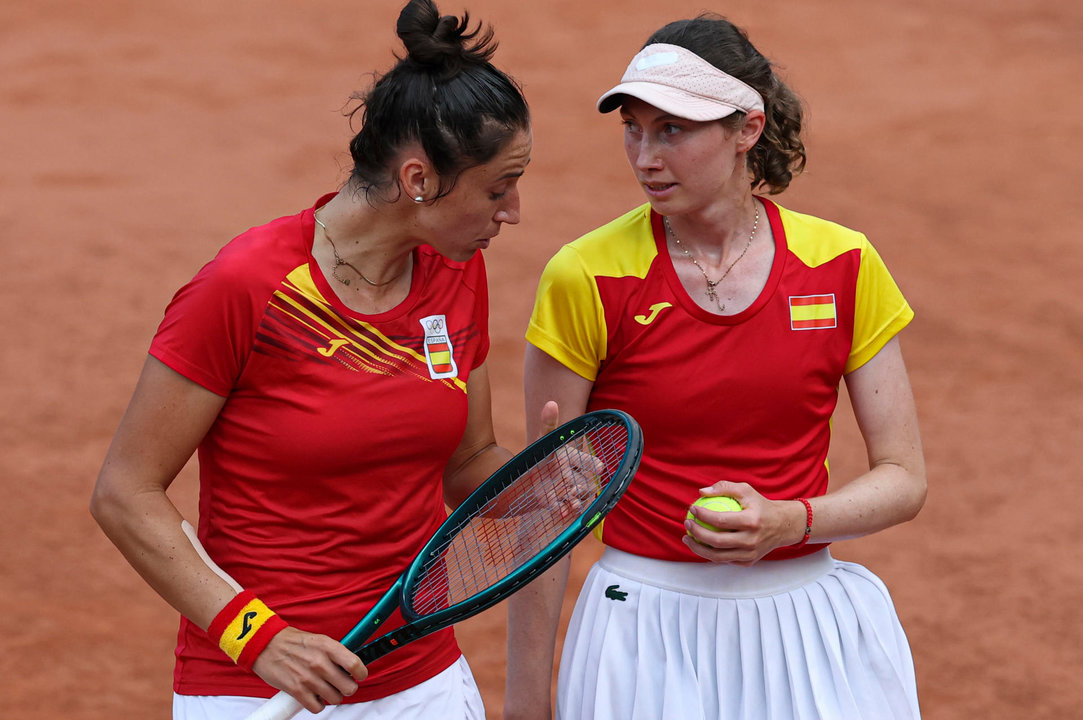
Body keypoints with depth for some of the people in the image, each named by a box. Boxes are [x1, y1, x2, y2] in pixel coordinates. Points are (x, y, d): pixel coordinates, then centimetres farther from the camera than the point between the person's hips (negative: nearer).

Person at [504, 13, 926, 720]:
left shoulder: (842, 265, -3)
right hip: (650, 637, -2)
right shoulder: (586, 279, -9)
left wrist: (786, 522, -18)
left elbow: (903, 479, 1)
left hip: (812, 631, 2)